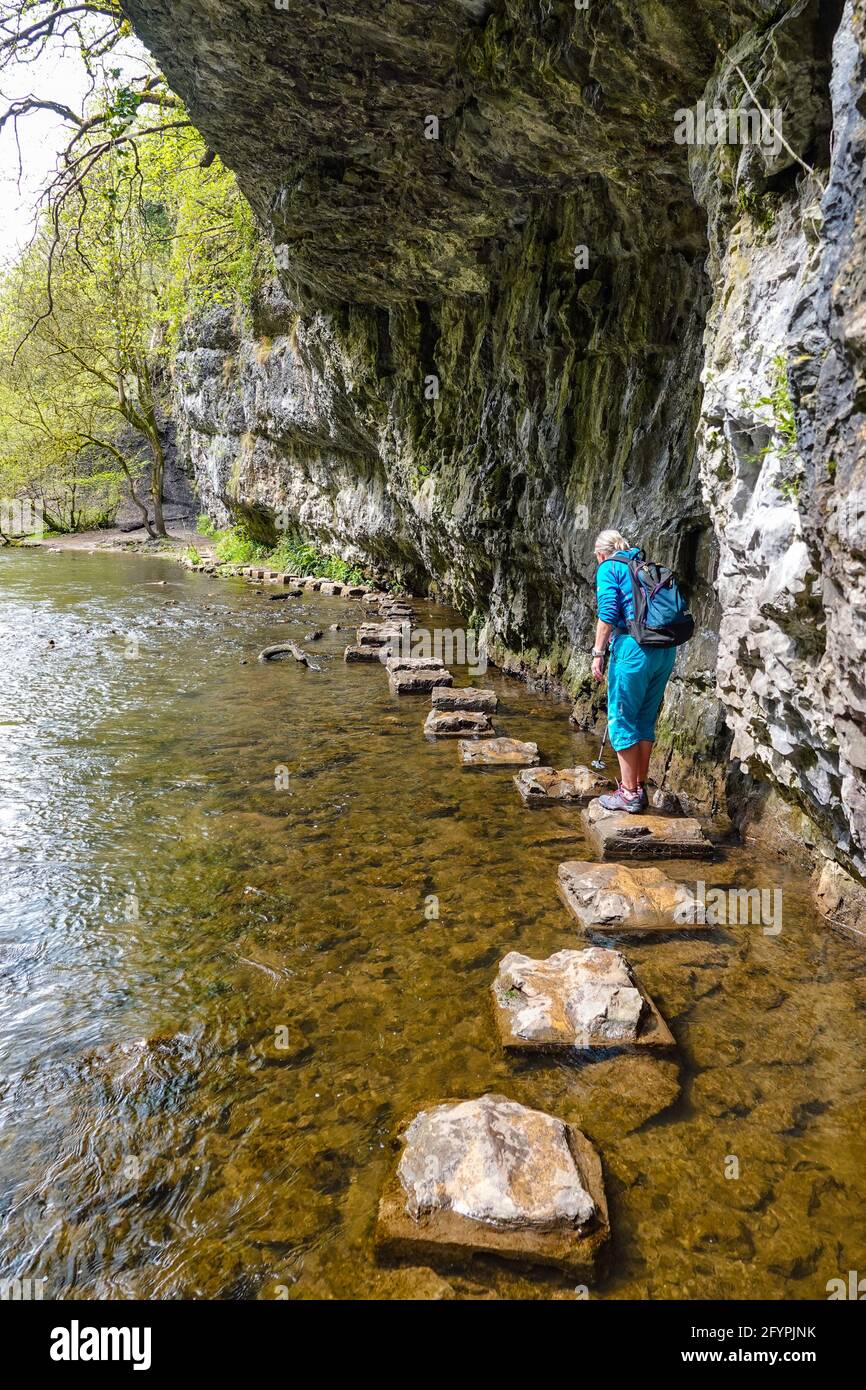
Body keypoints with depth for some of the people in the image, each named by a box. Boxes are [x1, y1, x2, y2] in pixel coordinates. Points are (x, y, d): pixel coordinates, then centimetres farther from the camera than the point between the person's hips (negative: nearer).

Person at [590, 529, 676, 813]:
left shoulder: (609, 568, 3)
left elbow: (608, 613, -11)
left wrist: (598, 653, -8)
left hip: (634, 648, -7)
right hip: (666, 650, 7)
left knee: (621, 719, 3)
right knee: (645, 720, 15)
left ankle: (629, 793, 4)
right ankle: (640, 788, 21)